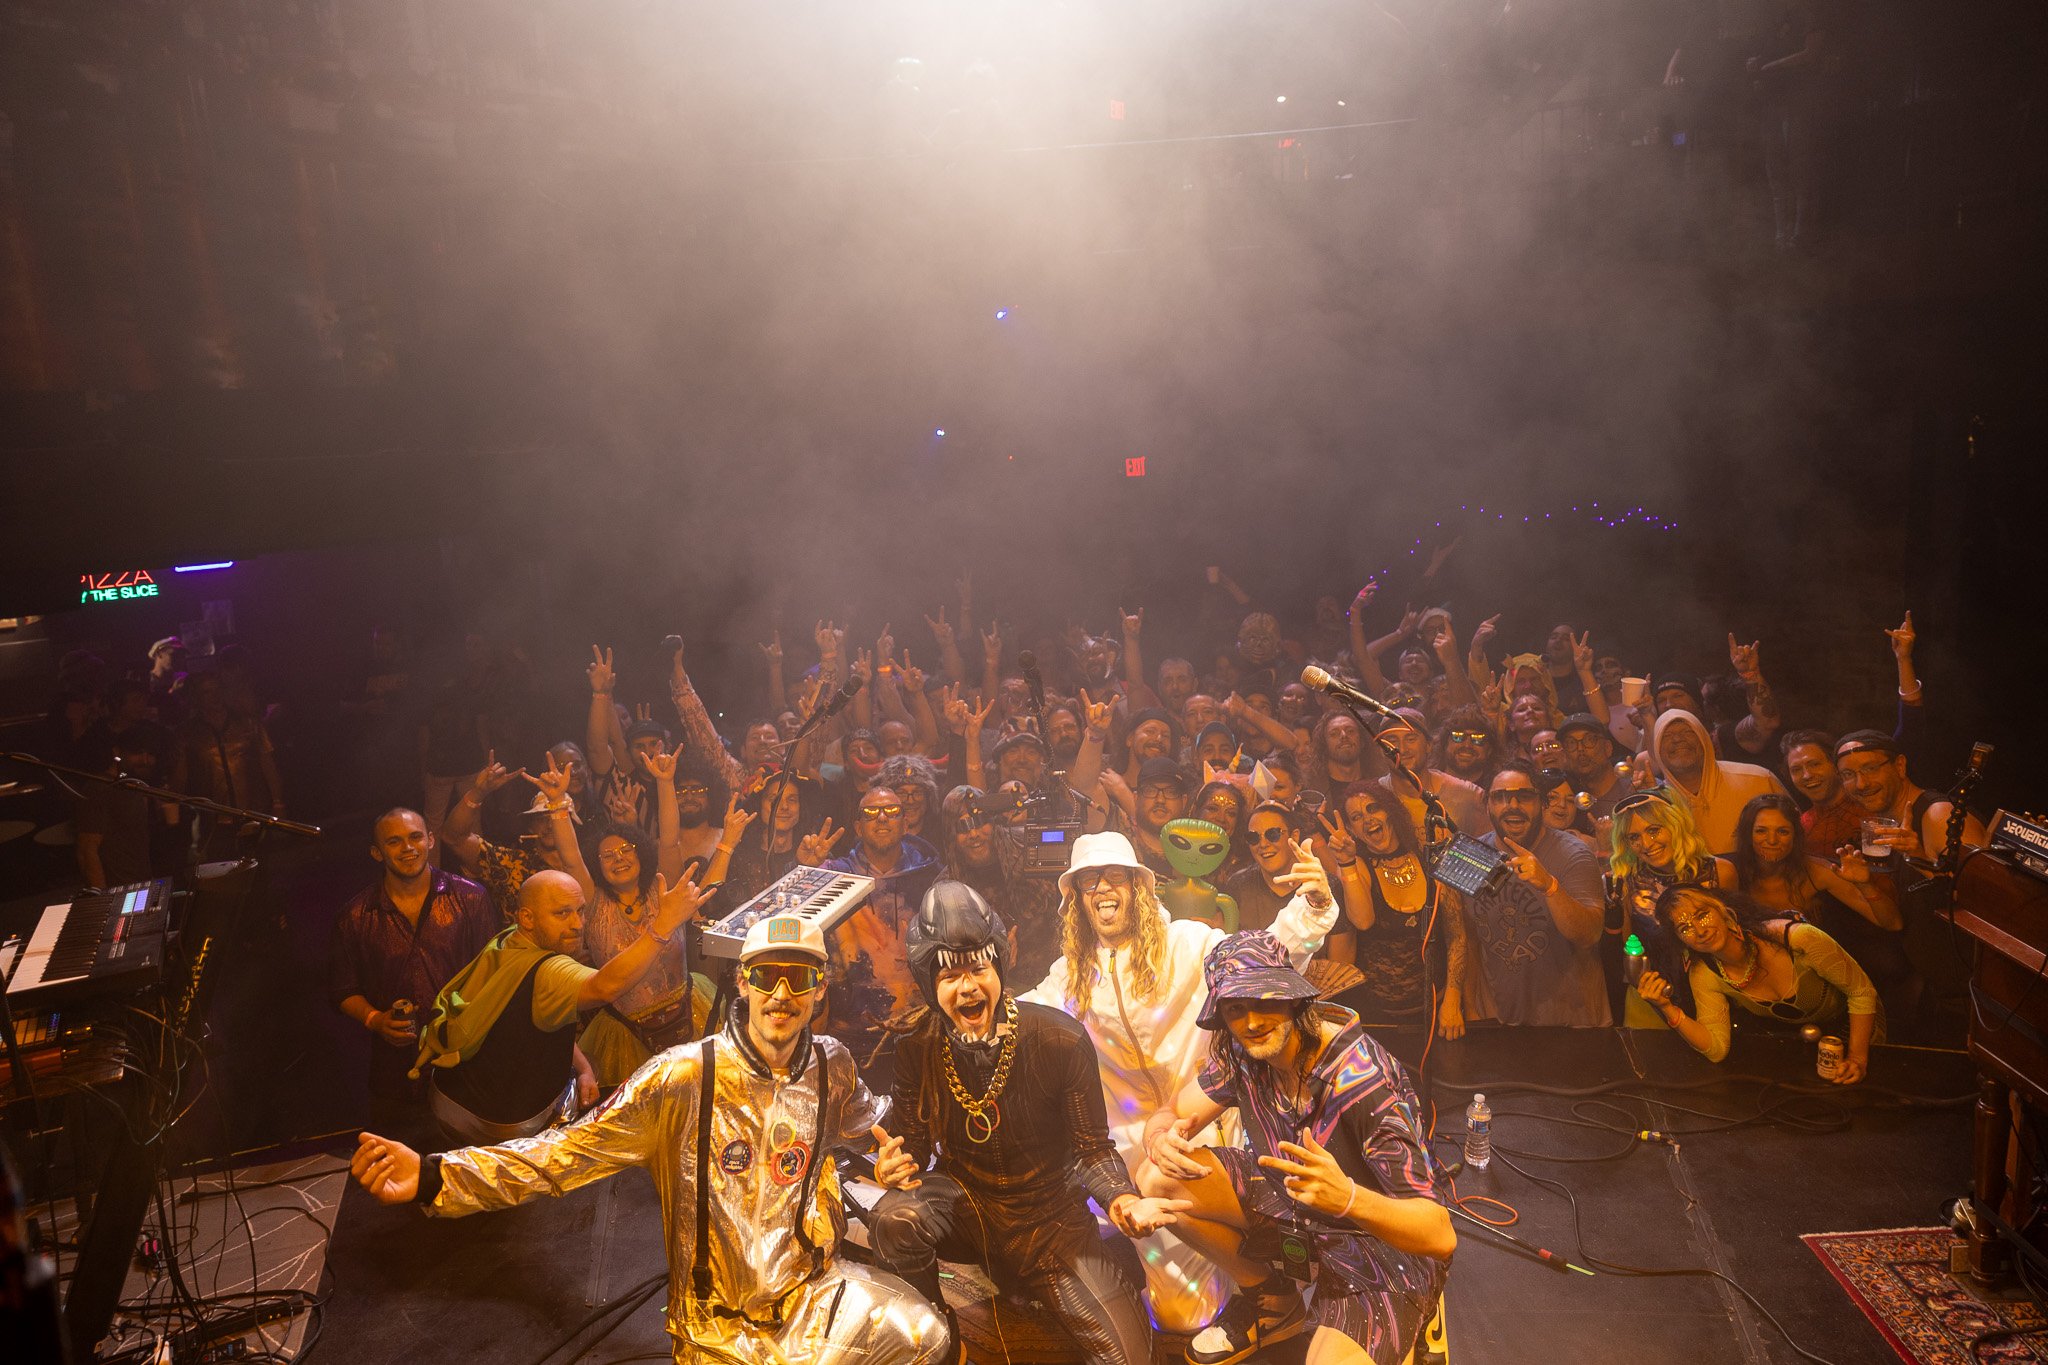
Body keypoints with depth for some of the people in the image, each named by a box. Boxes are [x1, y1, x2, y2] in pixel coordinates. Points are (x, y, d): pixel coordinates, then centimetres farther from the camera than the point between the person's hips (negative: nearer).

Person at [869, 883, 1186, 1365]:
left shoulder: (1061, 1040, -16)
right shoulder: (917, 1048, -10)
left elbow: (1093, 1148, -10)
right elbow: (915, 1139, -2)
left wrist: (1124, 1203, -31)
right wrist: (896, 1164, -27)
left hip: (1049, 1216, -1)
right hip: (964, 1202, 2)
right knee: (893, 1220, -32)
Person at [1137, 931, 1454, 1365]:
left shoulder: (1362, 1081, -30)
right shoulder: (1241, 1054, -10)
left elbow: (1440, 1237, -32)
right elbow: (1168, 1116, 0)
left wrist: (1346, 1197, -52)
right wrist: (1163, 1141, -26)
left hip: (1382, 1243, -6)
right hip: (1292, 1211, 7)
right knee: (1160, 1178, -12)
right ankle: (1273, 1301, 9)